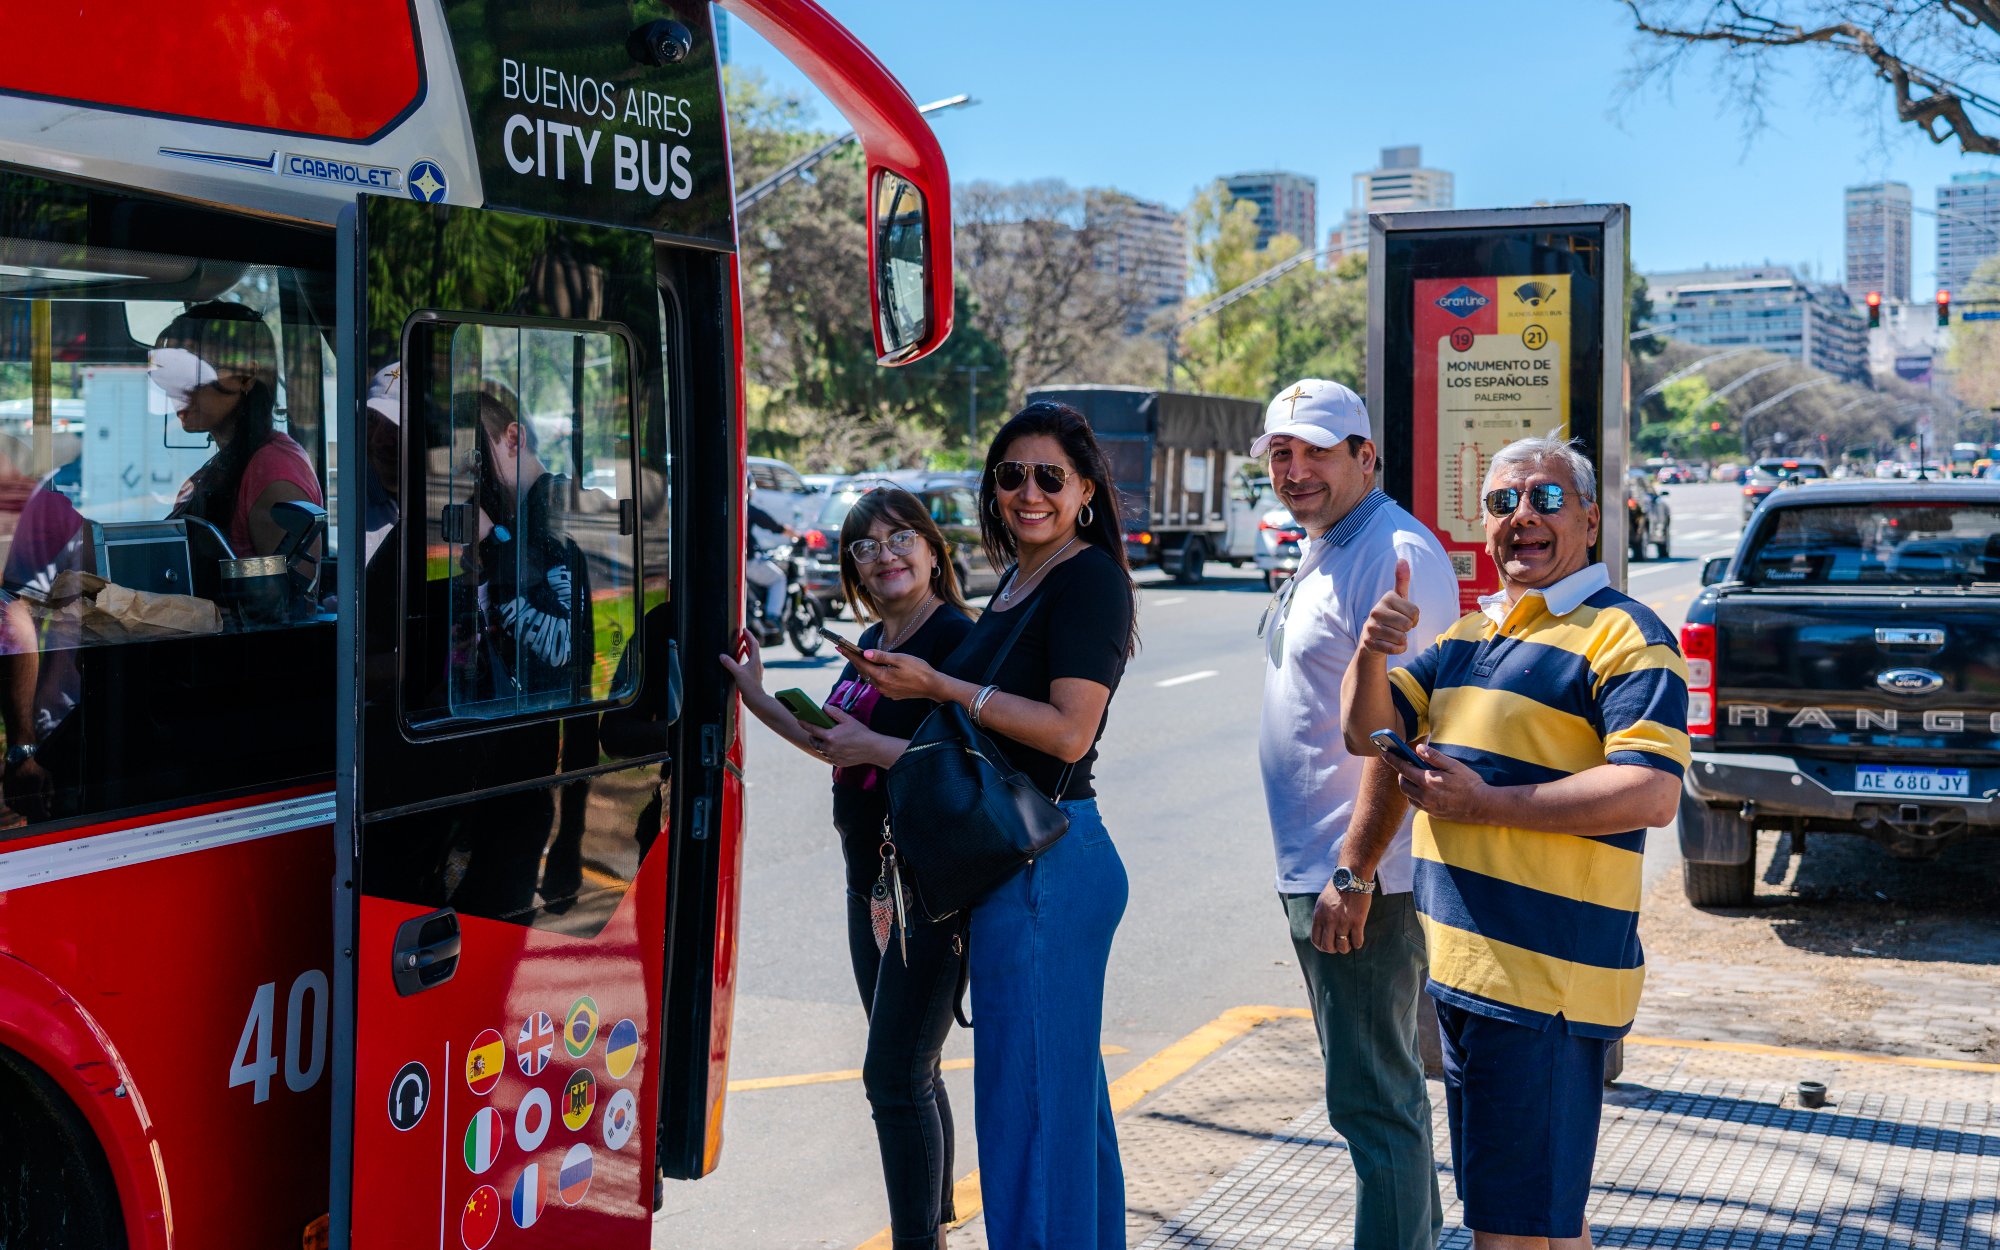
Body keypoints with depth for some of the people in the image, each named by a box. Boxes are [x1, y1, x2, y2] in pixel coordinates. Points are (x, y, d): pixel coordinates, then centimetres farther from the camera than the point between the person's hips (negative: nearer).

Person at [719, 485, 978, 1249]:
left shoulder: (955, 639, -14)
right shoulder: (874, 641, 13)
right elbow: (838, 748, 25)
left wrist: (875, 746, -23)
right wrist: (757, 698, 19)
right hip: (873, 881, 9)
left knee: (894, 1076, -9)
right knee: (911, 1072, 17)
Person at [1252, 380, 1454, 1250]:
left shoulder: (1395, 554, -17)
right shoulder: (1322, 553, 16)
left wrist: (1354, 874, -26)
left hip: (1363, 880, -11)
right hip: (1313, 871, 11)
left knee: (1372, 1098, -6)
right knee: (1380, 1086, 21)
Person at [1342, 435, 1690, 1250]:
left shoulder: (1621, 635, -10)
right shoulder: (1468, 633, 17)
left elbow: (1653, 795, -21)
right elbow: (1366, 733, 13)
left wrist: (1485, 804, -20)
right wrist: (1371, 654, -8)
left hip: (1545, 980, -8)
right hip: (1458, 965, 8)